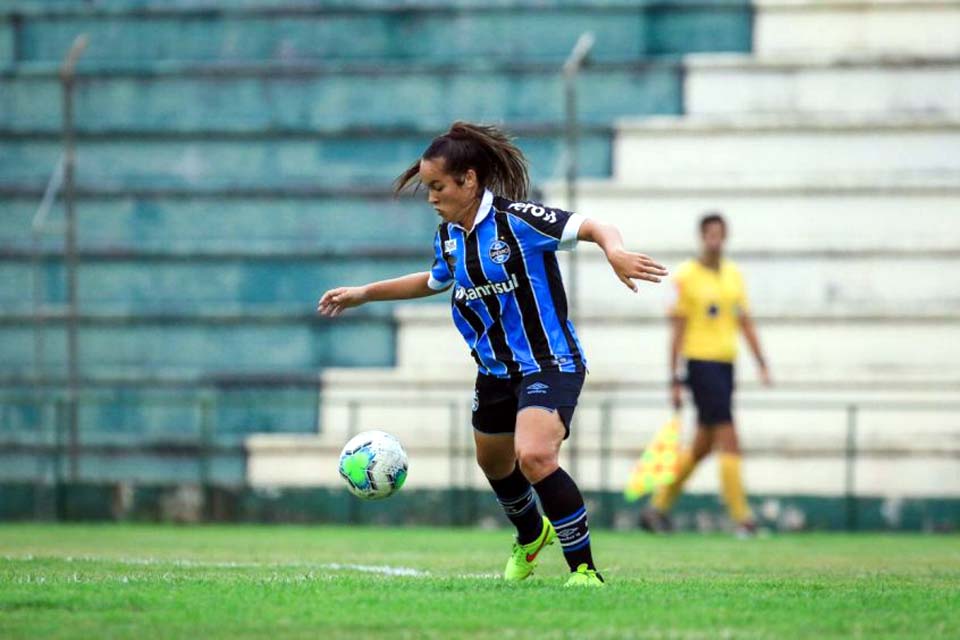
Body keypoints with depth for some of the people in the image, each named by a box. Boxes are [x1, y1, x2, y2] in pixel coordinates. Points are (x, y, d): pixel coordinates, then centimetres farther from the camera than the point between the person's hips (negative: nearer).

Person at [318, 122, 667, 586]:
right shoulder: (448, 236, 5)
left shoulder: (516, 219, -19)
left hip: (550, 364, -9)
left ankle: (584, 569, -17)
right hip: (495, 370, 9)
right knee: (493, 463, 25)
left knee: (534, 458, -29)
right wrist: (364, 294, 26)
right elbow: (434, 281, 27)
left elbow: (594, 228, -24)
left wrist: (615, 251, -47)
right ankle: (531, 538, 57)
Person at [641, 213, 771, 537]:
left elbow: (745, 322, 16)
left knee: (703, 446, 9)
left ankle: (658, 507, 20)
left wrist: (762, 363, 7)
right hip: (700, 361, -7)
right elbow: (678, 328, -6)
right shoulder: (686, 276, -6)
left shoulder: (734, 275, 13)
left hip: (725, 363, 7)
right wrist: (674, 379, -8)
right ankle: (740, 515, -12)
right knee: (728, 439, -13)